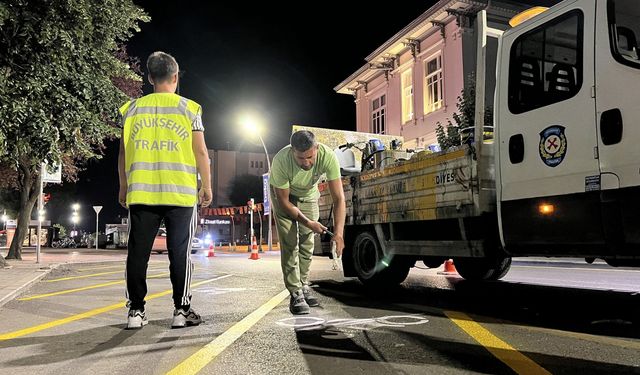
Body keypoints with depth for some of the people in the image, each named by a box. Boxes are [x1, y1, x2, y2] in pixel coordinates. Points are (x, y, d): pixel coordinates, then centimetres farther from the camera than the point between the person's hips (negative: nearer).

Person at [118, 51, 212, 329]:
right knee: (180, 252, 3)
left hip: (140, 193, 2)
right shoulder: (189, 108, 1)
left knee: (138, 252, 7)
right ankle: (182, 310, 6)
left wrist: (123, 187, 19)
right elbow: (201, 152, -1)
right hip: (180, 194, -2)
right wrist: (206, 186, 8)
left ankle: (136, 311, 11)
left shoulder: (132, 108, 8)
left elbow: (123, 153, 9)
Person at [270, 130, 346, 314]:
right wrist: (308, 223, -32)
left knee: (307, 242, 6)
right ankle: (295, 294, -5)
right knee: (289, 243, -12)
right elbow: (284, 201, -28)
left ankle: (303, 285, 26)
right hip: (284, 194, -2)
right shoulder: (281, 161, -40)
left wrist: (338, 232, -44)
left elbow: (338, 198, -35)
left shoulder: (328, 156, -37)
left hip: (309, 194, 3)